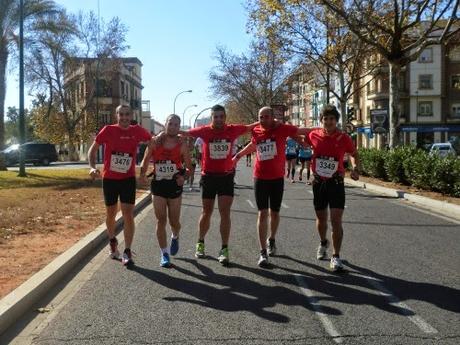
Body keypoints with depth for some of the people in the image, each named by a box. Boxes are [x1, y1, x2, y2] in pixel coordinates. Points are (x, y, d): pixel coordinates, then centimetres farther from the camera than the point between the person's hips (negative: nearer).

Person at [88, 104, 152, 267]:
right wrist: (93, 167, -18)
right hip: (109, 179, 0)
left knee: (128, 214, -8)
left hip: (128, 179, 0)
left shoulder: (137, 131, -7)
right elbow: (93, 149, -3)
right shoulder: (108, 130, -10)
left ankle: (127, 252, -2)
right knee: (111, 213, 15)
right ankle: (112, 241, 41)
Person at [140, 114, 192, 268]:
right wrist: (142, 174, -10)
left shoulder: (182, 144, -3)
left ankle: (175, 238, 42)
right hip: (158, 185, 1)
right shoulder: (155, 142, 0)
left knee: (174, 221, 7)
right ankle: (164, 253, 12)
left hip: (175, 186, 0)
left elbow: (189, 167, 1)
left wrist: (183, 176, -18)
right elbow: (145, 161, 7)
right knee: (161, 221, 0)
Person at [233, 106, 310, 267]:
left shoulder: (282, 129, -8)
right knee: (263, 213, -2)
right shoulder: (256, 131, 1)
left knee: (274, 213, 13)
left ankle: (271, 240, 40)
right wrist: (237, 156, 31)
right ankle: (263, 252, 0)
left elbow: (301, 131, -2)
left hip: (277, 178, -1)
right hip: (260, 178, 1)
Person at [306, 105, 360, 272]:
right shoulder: (314, 135, -5)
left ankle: (336, 256, 2)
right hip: (319, 183, 3)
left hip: (336, 183, -2)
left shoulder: (344, 138, -10)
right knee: (321, 218, 18)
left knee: (336, 220, -9)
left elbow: (354, 154, 7)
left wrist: (355, 168, -9)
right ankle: (323, 243, 47)